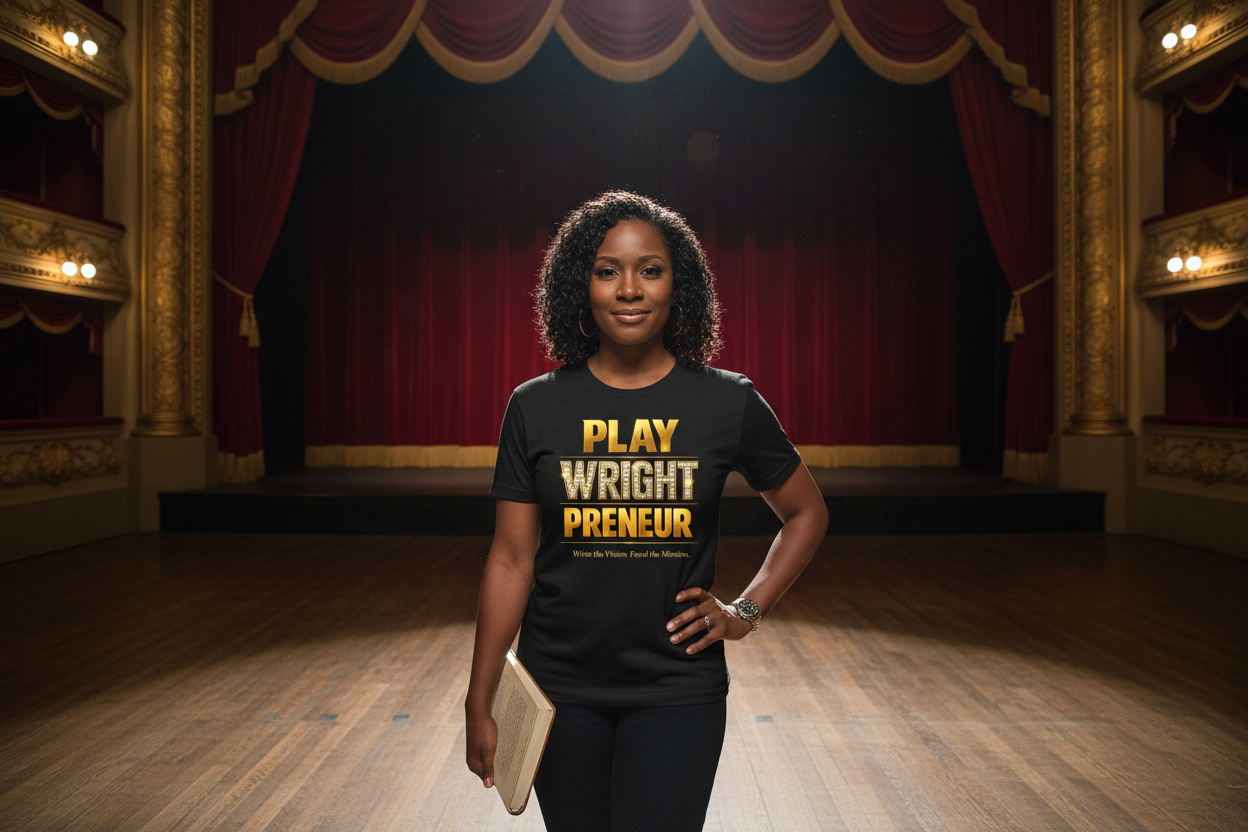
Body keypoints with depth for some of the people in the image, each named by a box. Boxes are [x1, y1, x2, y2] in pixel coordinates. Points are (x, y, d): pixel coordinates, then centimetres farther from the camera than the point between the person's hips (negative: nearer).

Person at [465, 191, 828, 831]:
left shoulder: (728, 404, -4)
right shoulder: (535, 408, -3)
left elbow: (807, 515, 10)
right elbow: (511, 560, -1)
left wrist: (746, 612, 1)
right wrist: (479, 705, 0)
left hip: (676, 691, -1)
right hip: (558, 691, 2)